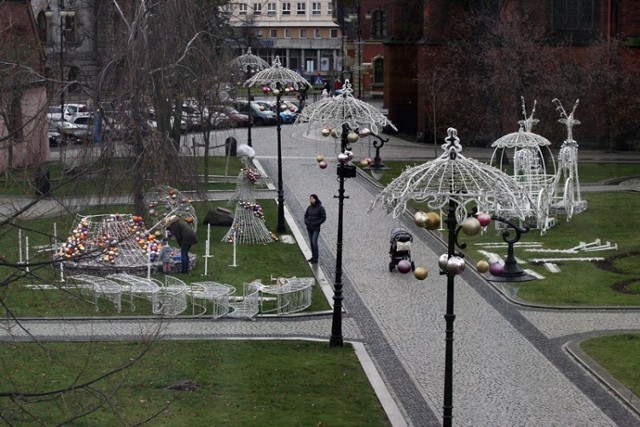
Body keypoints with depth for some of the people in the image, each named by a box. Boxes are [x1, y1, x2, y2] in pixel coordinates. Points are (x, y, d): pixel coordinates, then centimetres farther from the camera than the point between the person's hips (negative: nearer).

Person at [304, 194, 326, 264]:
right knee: (311, 242, 11)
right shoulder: (309, 208, 5)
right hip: (309, 228, 6)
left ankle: (315, 259, -6)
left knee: (314, 242, -11)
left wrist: (316, 223, -16)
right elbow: (306, 215, 16)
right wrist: (306, 222, -3)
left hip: (316, 228, -6)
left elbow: (323, 217, -9)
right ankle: (313, 256, 21)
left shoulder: (320, 208, -10)